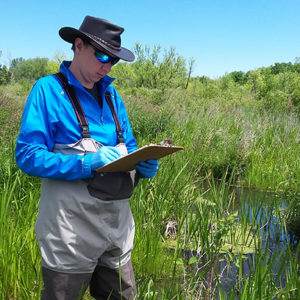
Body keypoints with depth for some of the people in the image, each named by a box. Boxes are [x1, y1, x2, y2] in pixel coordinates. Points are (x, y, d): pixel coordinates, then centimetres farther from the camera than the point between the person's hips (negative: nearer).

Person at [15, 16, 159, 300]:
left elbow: (129, 150, 17)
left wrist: (144, 165, -6)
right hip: (71, 229, -6)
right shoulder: (49, 90, -7)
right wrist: (86, 164, -23)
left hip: (117, 223, 6)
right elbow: (27, 156, -13)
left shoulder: (111, 95, 12)